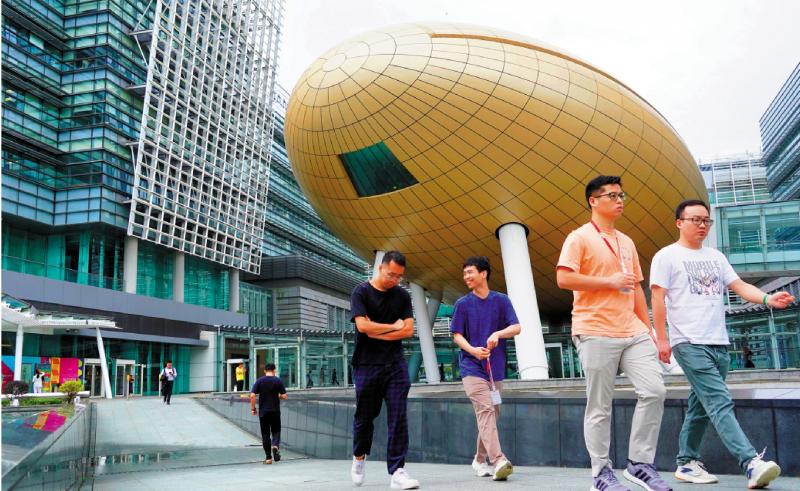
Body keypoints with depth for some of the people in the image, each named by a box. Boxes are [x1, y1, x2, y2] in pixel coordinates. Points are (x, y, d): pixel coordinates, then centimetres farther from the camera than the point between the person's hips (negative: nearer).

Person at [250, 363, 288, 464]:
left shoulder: (259, 381, 0)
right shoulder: (278, 381, -1)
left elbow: (252, 395, -8)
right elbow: (284, 396, -3)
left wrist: (253, 408, 2)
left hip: (263, 411, 0)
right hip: (275, 411, 0)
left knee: (265, 433, 6)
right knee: (276, 431, 13)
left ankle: (268, 458, 6)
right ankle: (275, 445, -17)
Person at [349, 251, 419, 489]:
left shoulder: (402, 296, 9)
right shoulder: (361, 292, -2)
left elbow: (408, 330, 0)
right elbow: (362, 325, -15)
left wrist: (377, 333, -8)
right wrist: (394, 326, -5)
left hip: (395, 364, 2)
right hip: (367, 365, -2)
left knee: (398, 417, -5)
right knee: (365, 415, 9)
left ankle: (397, 471, -3)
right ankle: (359, 457, 35)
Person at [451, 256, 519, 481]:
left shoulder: (501, 301, 5)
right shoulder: (462, 304, 4)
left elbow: (516, 327, -2)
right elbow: (457, 335, 2)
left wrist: (498, 334, -22)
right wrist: (472, 350, -17)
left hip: (496, 367, 3)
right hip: (472, 367, -3)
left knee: (491, 414, 10)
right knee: (485, 410, -18)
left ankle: (480, 460, 26)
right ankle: (498, 461, -27)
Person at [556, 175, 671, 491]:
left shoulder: (627, 242, 20)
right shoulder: (580, 237, -3)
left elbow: (636, 288, 22)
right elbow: (563, 278, -15)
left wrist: (648, 330, 16)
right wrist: (610, 281, -13)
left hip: (633, 332, 7)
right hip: (595, 333, -6)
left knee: (654, 391, -5)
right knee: (599, 407, 0)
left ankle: (639, 464, 8)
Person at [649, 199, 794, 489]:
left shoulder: (715, 257, 19)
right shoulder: (666, 256, 0)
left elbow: (739, 286, 11)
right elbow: (658, 299, -5)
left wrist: (768, 299, -10)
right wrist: (661, 339, -11)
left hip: (719, 344, 7)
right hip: (689, 344, -7)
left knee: (702, 407, 9)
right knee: (721, 403, -16)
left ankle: (686, 463, 18)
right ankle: (752, 463, -24)